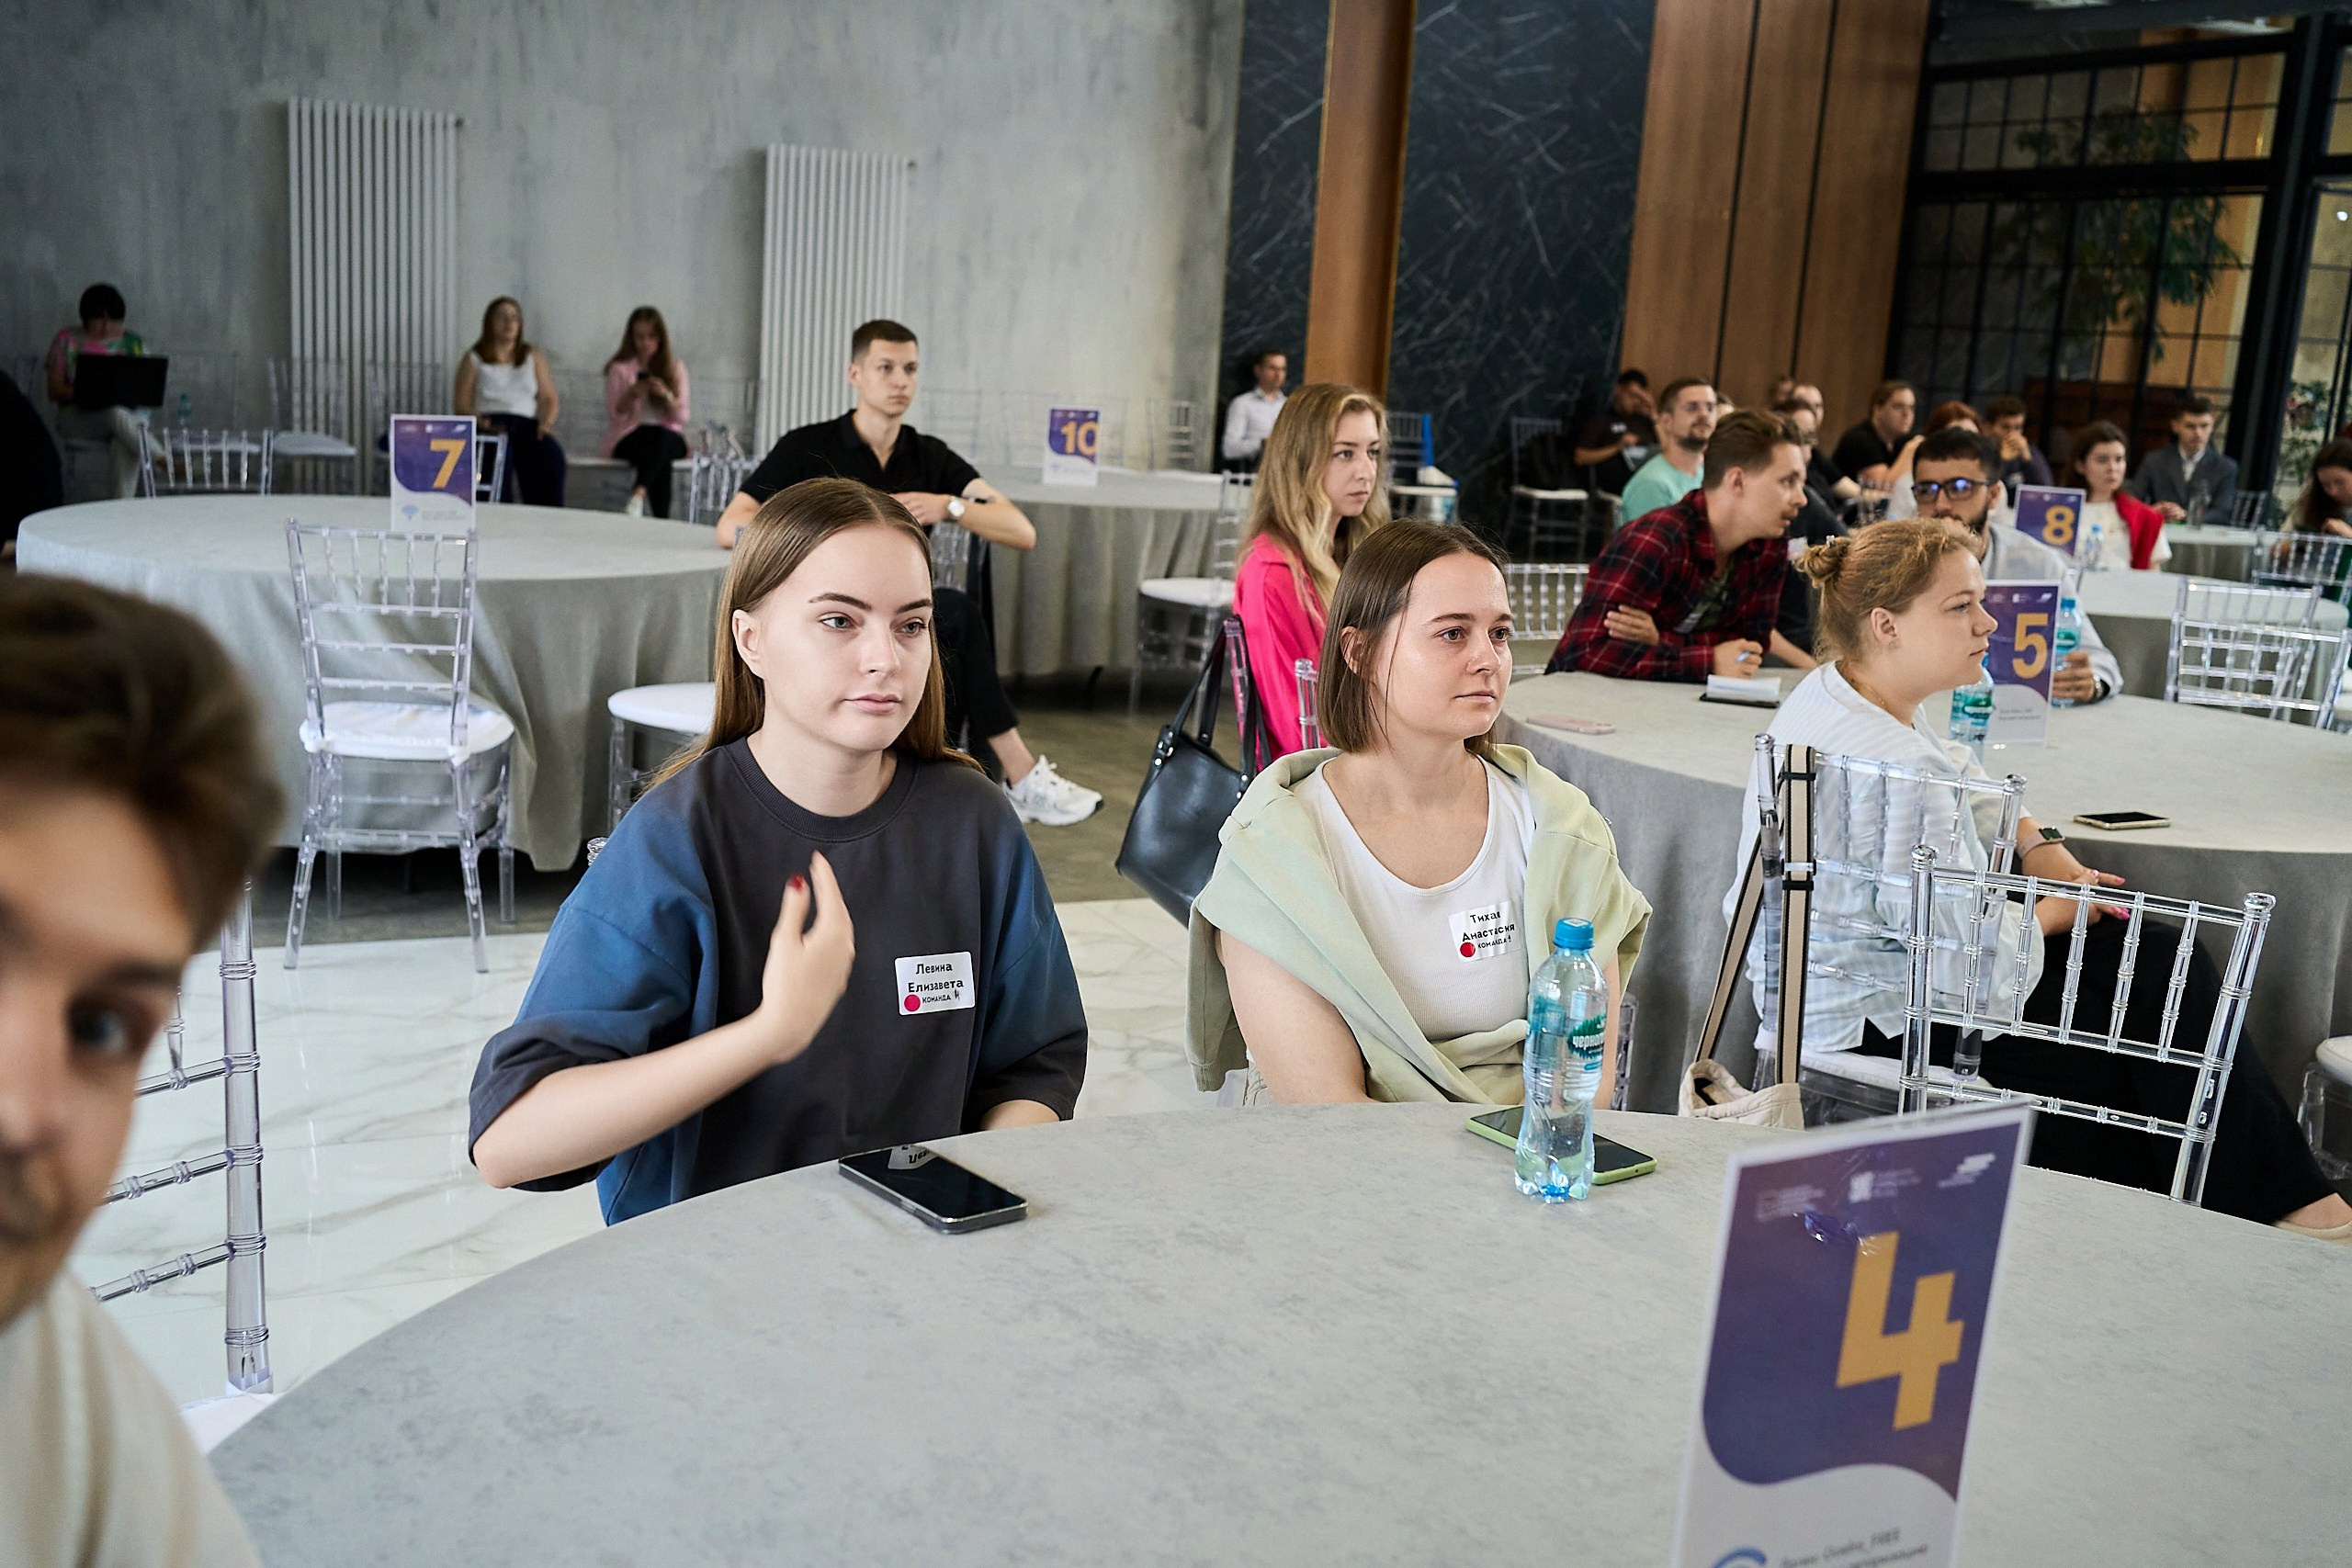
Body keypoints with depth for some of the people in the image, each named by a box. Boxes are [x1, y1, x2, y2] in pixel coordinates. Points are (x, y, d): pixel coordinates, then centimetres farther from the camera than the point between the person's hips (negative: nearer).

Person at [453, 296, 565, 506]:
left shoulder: (534, 358, 25)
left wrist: (547, 422, -6)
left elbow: (548, 398, 17)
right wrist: (481, 422, -14)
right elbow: (461, 403, 8)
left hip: (527, 424, 2)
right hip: (490, 424, -2)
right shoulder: (473, 359, 18)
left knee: (551, 455, -35)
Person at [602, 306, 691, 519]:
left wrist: (666, 395, -16)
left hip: (668, 436, 1)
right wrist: (632, 394, -15)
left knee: (660, 437, -39)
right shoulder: (619, 369, 8)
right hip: (629, 438, -1)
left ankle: (638, 495, -59)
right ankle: (661, 520, -49)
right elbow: (614, 415, 3)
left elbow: (683, 416, 5)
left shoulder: (675, 367, 12)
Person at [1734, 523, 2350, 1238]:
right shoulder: (1894, 768, -31)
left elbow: (1968, 783, 22)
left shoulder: (1833, 692, 1)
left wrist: (2040, 846, 6)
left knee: (2161, 957, 9)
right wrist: (2051, 914, -7)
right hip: (1875, 1031, -10)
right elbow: (1979, 970, -27)